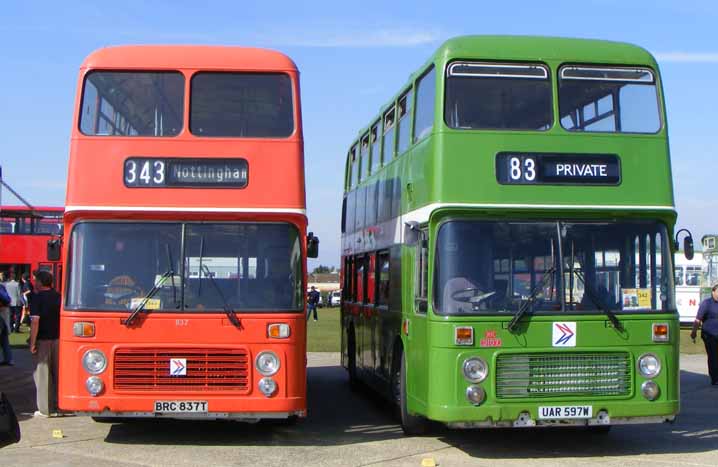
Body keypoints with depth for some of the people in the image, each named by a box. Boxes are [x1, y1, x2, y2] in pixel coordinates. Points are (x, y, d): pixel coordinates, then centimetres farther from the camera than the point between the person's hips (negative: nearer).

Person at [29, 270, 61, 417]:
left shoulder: (37, 298, -11)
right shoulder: (58, 297, 7)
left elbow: (35, 321, -17)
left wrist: (32, 343, -14)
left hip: (43, 340, -5)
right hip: (58, 339, 5)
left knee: (42, 374, 1)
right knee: (58, 373, 13)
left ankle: (44, 409, 3)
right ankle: (58, 405, 18)